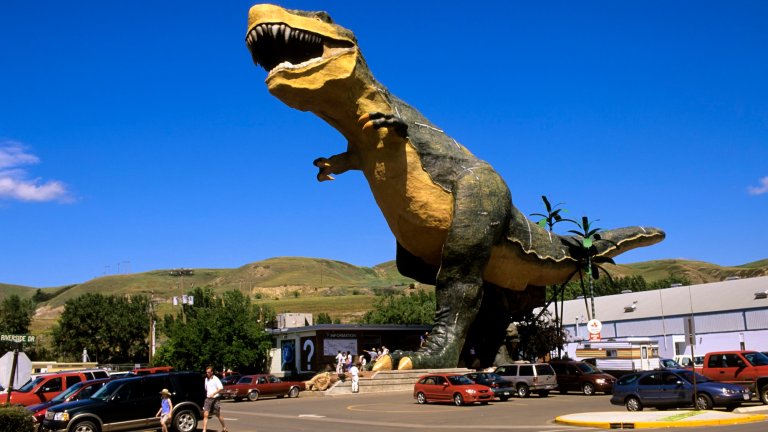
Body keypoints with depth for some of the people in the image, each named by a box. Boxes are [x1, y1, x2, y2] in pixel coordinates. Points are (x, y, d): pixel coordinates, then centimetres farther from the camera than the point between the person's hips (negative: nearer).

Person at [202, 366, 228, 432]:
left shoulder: (215, 379, -8)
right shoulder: (206, 379, 12)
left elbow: (221, 388, -18)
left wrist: (214, 393, -28)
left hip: (215, 399, -5)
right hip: (208, 399, 5)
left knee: (218, 415, 6)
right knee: (205, 415, -7)